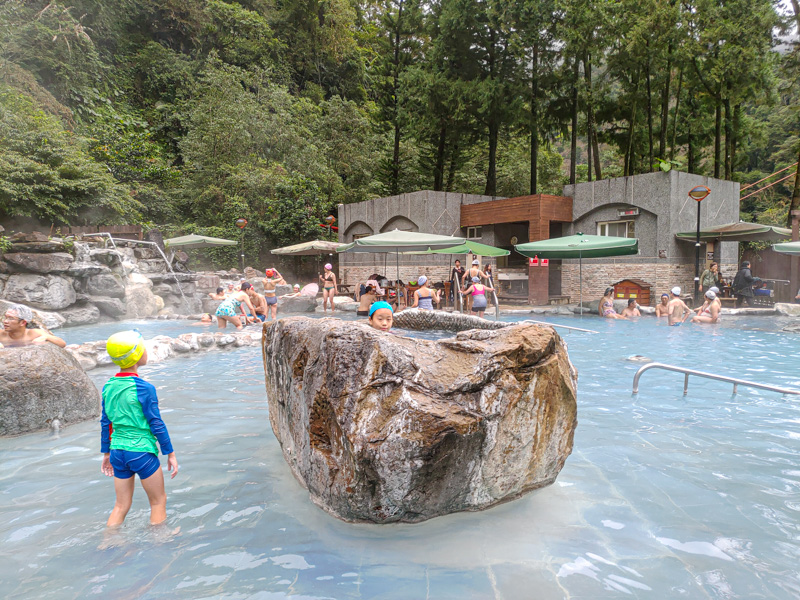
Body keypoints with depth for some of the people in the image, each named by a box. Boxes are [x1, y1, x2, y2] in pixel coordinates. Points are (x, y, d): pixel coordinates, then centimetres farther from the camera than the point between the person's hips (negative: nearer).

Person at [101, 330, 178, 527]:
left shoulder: (108, 386, 1)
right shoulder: (144, 389, -18)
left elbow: (105, 423, 9)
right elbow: (156, 424, -13)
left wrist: (106, 453, 20)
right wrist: (170, 453, -3)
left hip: (118, 452, 6)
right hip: (142, 452, -6)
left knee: (121, 506, 18)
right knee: (158, 502, 12)